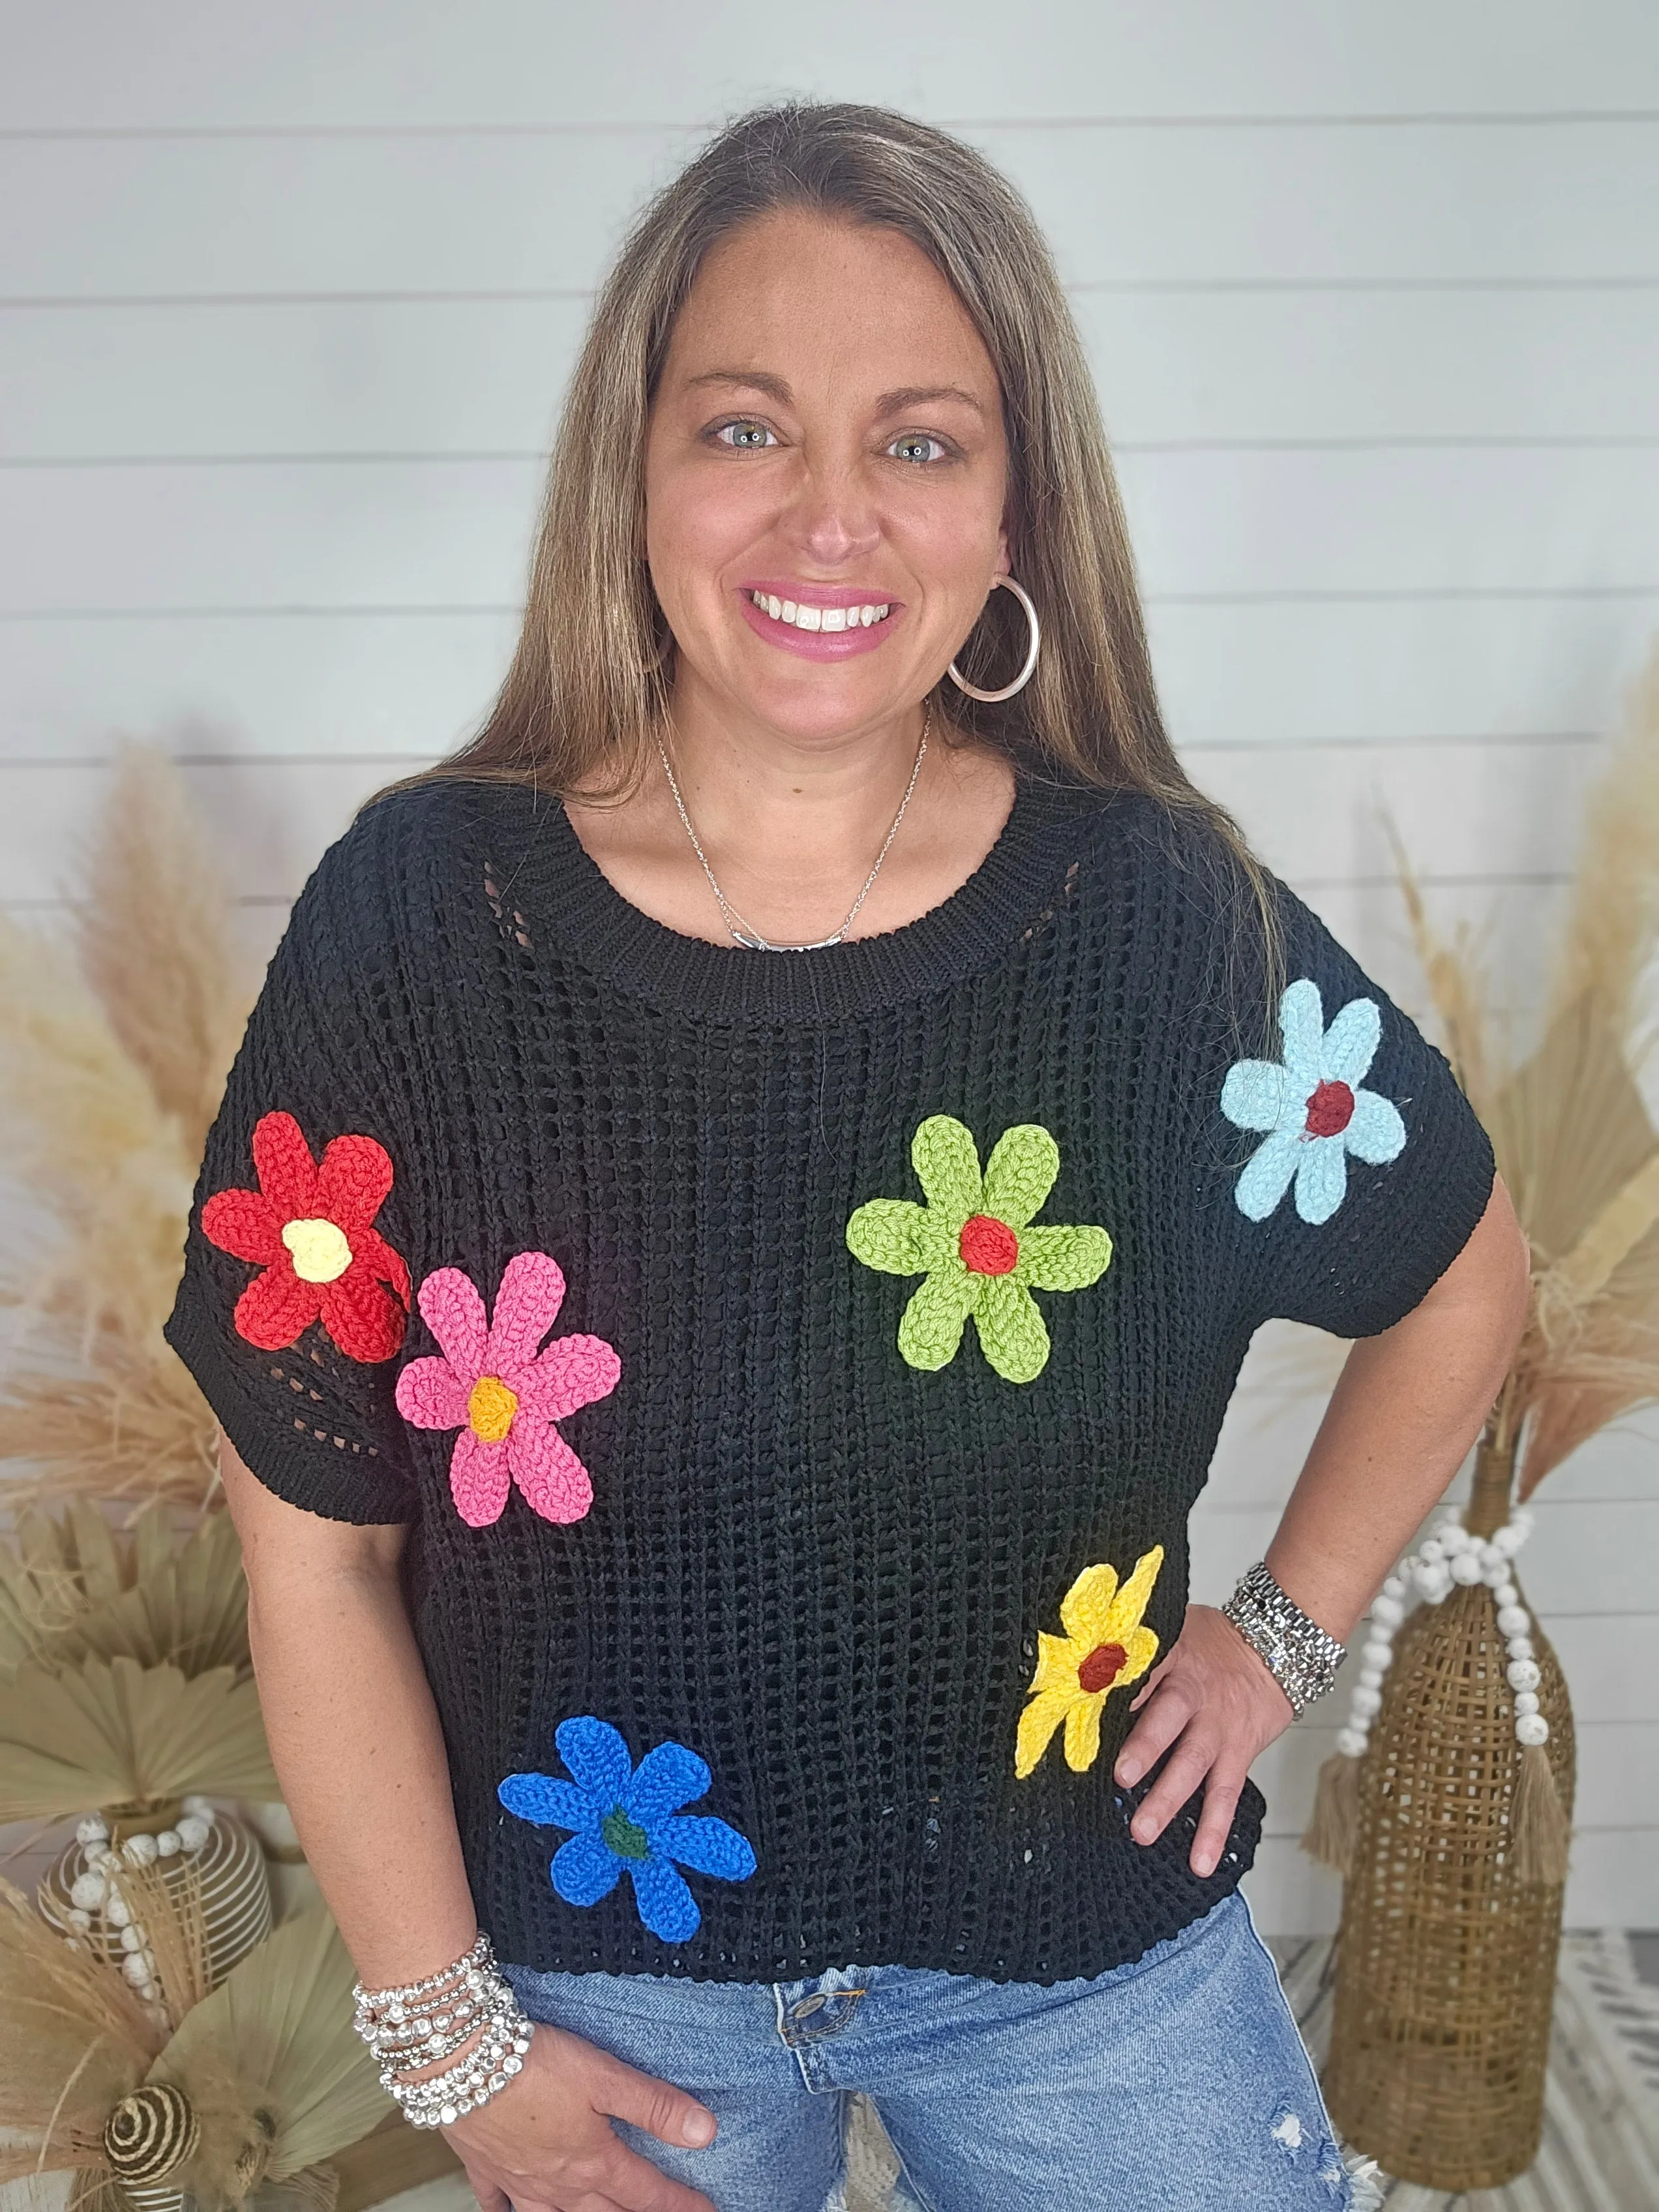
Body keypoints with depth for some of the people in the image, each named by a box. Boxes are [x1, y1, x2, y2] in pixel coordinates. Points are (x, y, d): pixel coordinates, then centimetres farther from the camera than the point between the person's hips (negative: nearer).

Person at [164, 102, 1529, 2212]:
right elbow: (316, 1548, -10)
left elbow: (1462, 1272, 5)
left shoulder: (1171, 919, -15)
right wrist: (447, 2032, -6)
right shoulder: (417, 915, -17)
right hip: (597, 1957, 0)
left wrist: (1288, 1628, 3)